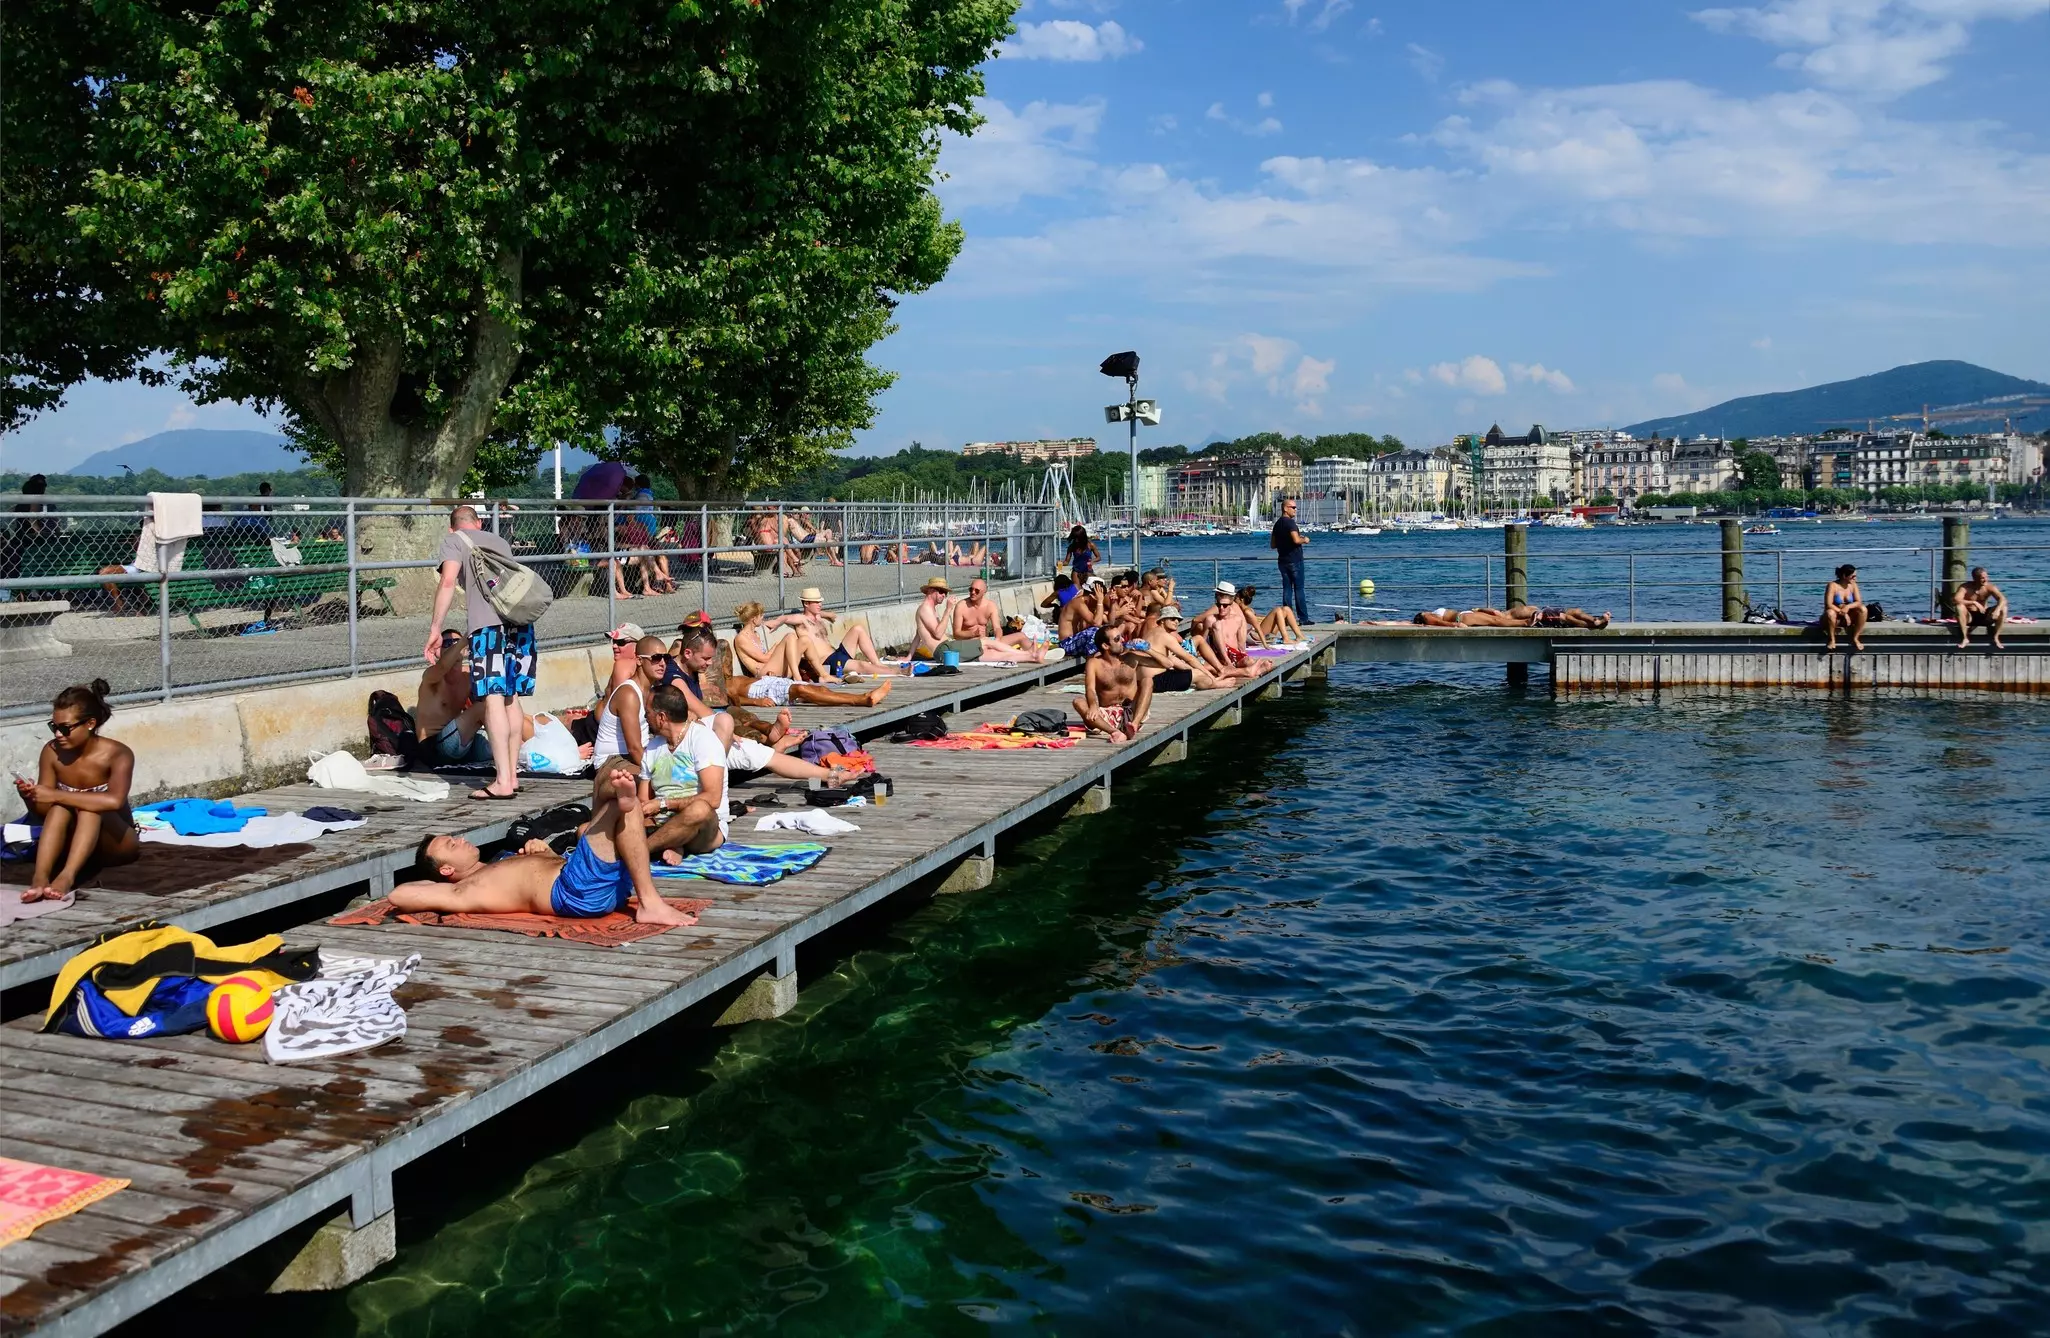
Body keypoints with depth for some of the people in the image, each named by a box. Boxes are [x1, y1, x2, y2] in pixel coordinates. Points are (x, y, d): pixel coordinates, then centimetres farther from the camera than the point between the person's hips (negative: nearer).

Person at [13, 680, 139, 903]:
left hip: (116, 844, -3)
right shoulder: (52, 752, -6)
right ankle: (40, 876, -46)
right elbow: (42, 813, -1)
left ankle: (67, 876, -51)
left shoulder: (117, 754, -19)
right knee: (60, 807, -28)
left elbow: (114, 801, -39)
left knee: (90, 808, -33)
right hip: (72, 843, 3)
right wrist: (30, 797, -24)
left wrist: (55, 795, -36)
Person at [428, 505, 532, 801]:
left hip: (489, 623, -6)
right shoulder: (500, 541, 29)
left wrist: (435, 629, -5)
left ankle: (502, 782, -13)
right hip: (520, 620, 6)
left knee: (493, 698, -8)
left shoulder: (454, 540, 11)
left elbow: (448, 580, -4)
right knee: (511, 697, 15)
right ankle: (512, 773, 19)